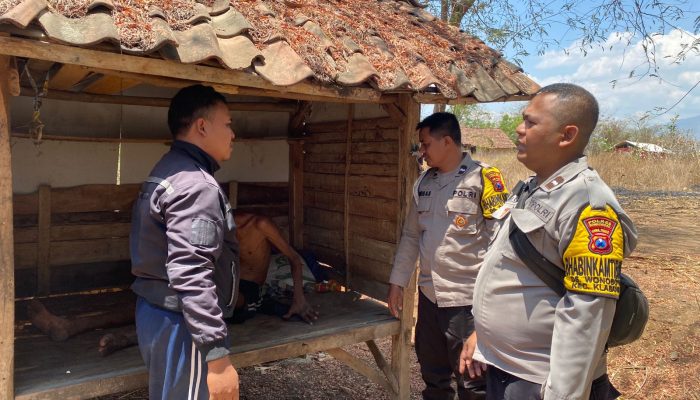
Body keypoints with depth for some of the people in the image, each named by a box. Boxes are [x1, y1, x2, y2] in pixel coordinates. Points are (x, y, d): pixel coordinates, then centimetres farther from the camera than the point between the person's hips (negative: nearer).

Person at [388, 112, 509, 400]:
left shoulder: (482, 177, -9)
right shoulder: (423, 183, 10)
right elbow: (411, 236, 15)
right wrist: (397, 281, 14)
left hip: (468, 299, -6)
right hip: (428, 294, 6)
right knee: (433, 375, 20)